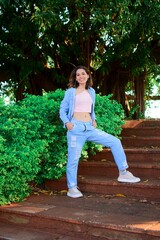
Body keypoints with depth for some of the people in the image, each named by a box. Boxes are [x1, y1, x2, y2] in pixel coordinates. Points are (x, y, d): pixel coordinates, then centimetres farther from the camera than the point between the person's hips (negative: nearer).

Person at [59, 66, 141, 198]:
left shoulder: (91, 91, 15)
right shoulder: (70, 92, 3)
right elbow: (62, 110, 5)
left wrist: (94, 120, 10)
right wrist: (67, 122, -11)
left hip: (90, 128, 5)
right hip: (76, 128, -4)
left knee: (115, 142, -2)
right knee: (73, 159, -2)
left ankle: (123, 173, 4)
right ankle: (72, 188, 13)